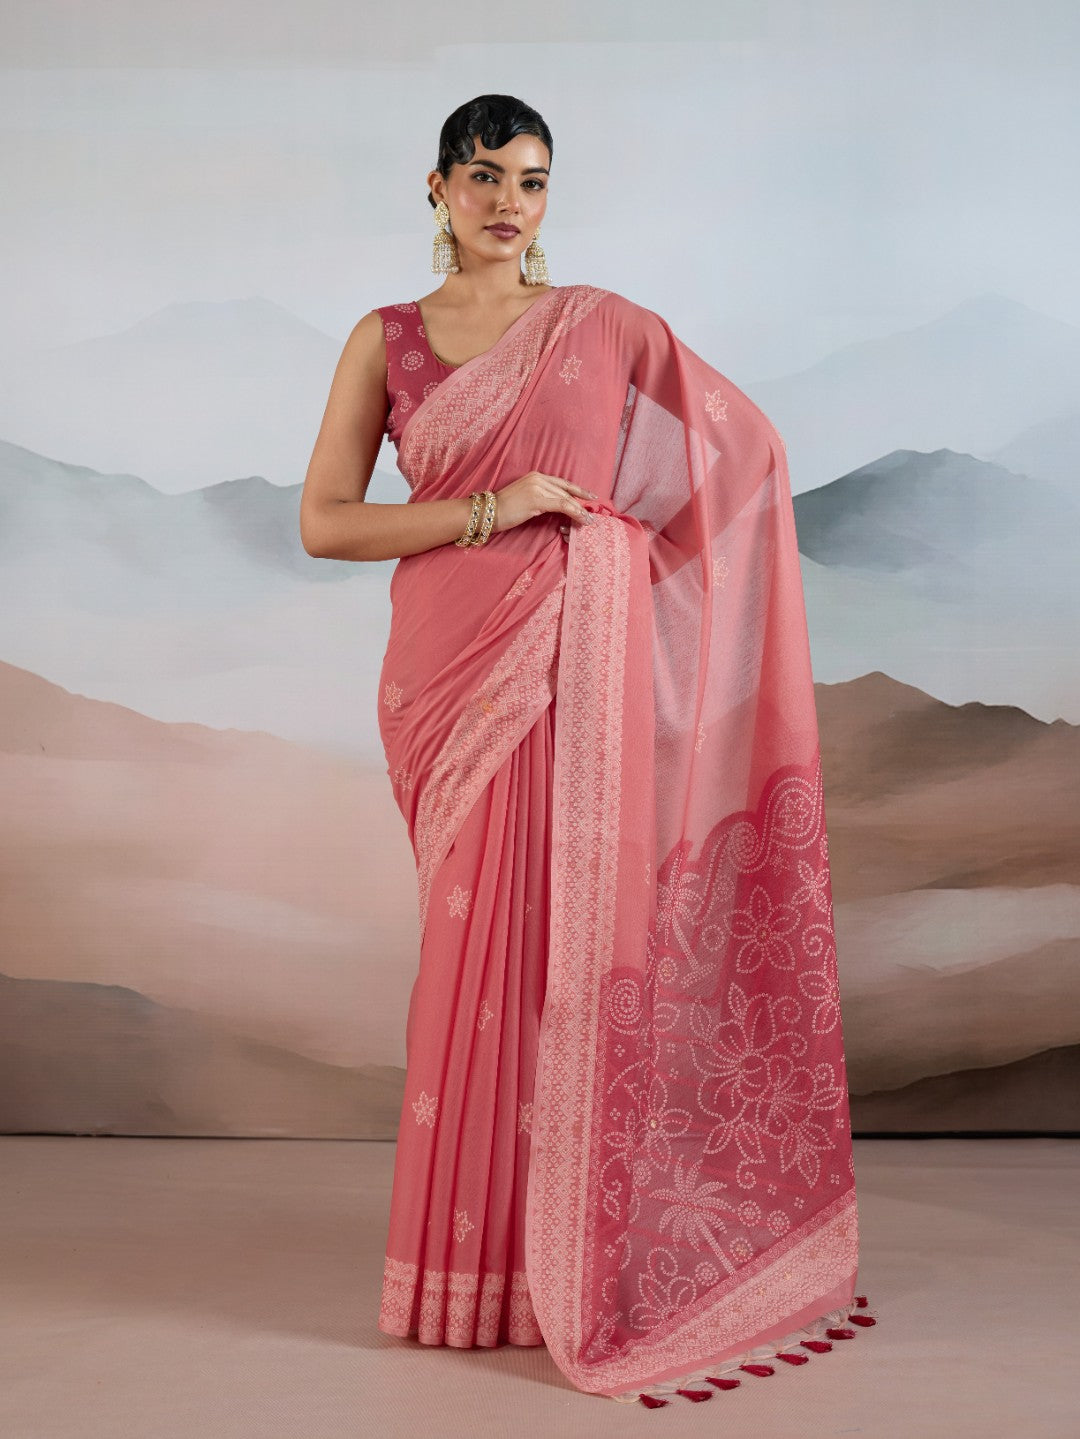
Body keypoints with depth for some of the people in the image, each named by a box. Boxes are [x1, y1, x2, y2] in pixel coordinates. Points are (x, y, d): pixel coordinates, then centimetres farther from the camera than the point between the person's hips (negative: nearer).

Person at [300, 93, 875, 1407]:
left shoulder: (601, 325, 7)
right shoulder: (385, 339, 8)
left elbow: (750, 445, 12)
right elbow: (323, 523, 0)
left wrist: (614, 546, 7)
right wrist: (488, 511, -10)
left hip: (579, 664, 0)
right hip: (454, 667, 1)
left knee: (570, 931, -2)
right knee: (481, 940, 4)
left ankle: (575, 1259, 14)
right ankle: (482, 1253, 21)